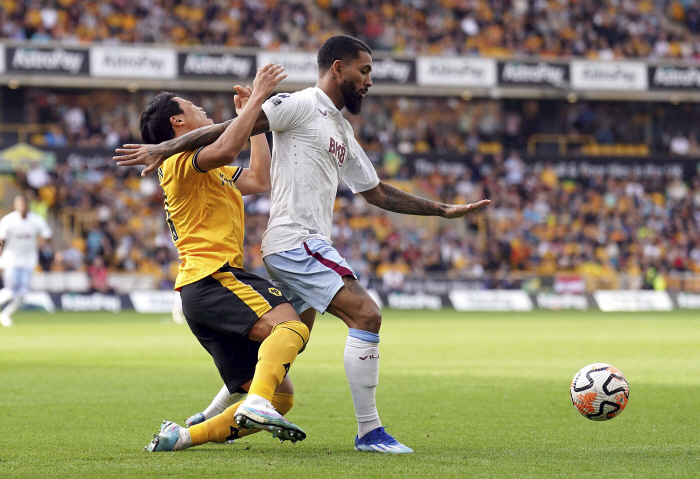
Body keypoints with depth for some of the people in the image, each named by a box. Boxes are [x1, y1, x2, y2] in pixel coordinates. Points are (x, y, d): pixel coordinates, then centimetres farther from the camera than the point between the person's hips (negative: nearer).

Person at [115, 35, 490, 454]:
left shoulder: (343, 132, 22)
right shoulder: (301, 106, -6)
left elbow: (377, 192, 28)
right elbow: (231, 130, -10)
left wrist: (443, 210, 26)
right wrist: (165, 149, -16)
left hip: (311, 245, 10)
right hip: (296, 241, -10)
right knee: (366, 314, -17)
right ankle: (369, 432, -14)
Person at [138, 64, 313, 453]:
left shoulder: (212, 173, 30)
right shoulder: (181, 161, 0)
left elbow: (260, 180, 36)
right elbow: (226, 148, -21)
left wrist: (254, 119, 35)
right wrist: (256, 99, -13)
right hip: (212, 277, -10)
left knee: (282, 397, 2)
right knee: (290, 325, -33)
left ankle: (180, 436, -4)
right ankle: (257, 403, -53)